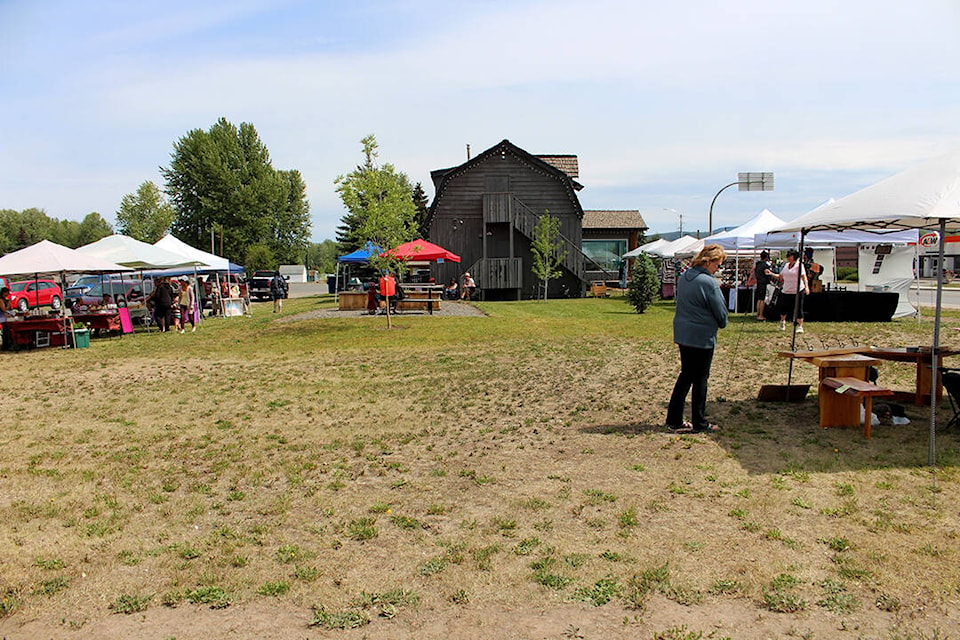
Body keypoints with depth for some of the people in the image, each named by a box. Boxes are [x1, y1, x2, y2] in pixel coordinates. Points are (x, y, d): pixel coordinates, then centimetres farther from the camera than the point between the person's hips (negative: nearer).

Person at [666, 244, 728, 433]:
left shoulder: (684, 277, 6)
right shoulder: (709, 283, -19)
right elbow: (721, 311, -10)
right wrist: (722, 324, 12)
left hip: (682, 334, 8)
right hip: (702, 337, -8)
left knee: (686, 375, 15)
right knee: (700, 379, 4)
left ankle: (674, 419, 17)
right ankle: (699, 423, 14)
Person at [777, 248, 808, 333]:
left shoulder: (799, 265, -5)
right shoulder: (786, 265, 13)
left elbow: (803, 276, -13)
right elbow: (780, 276, 21)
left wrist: (806, 286, -25)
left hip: (798, 291, -5)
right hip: (786, 291, 5)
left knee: (798, 309, -4)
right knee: (784, 308, 11)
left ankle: (800, 326, 3)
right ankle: (782, 321, 36)